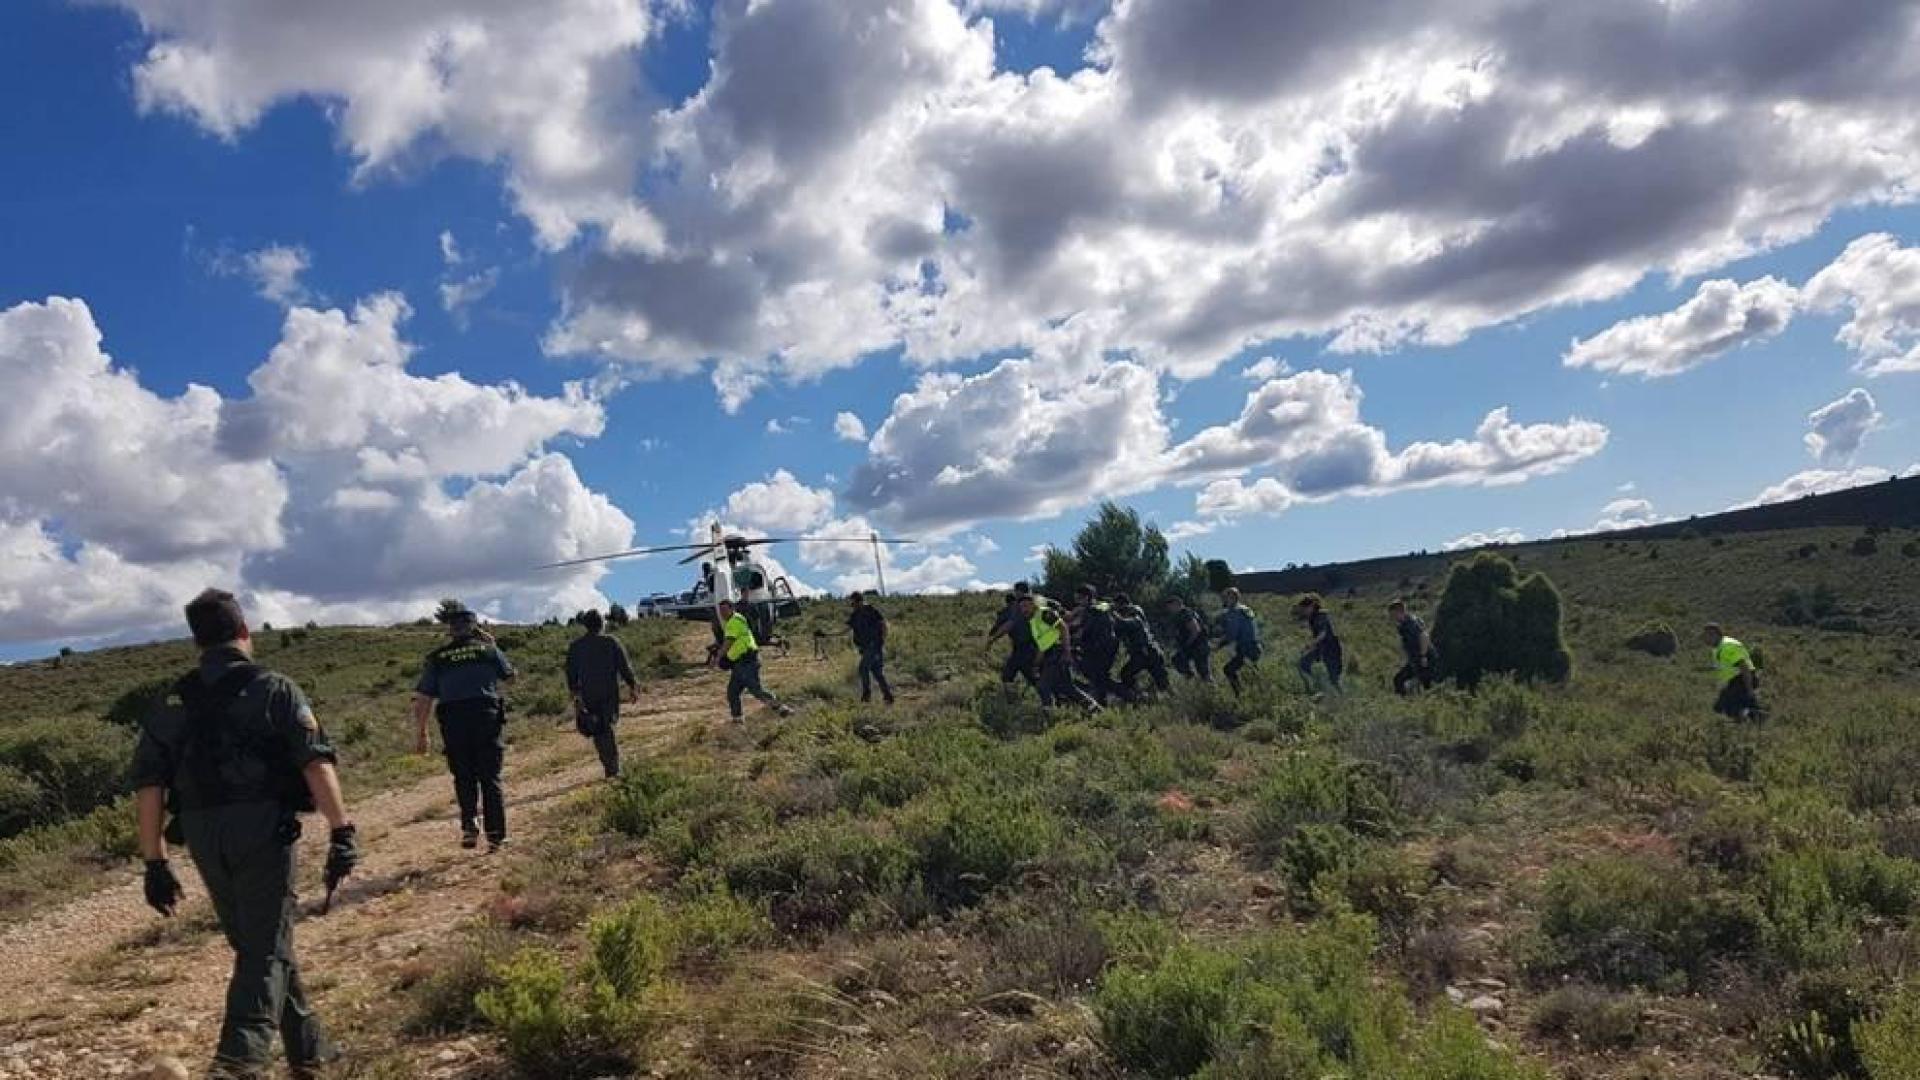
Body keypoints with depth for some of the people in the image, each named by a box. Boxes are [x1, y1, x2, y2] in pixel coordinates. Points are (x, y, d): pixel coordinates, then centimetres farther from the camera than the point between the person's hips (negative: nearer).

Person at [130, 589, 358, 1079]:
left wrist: (155, 863, 10)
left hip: (203, 838, 5)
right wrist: (342, 832, -13)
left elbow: (147, 783, 6)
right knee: (266, 949, -1)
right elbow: (315, 762, -12)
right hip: (262, 829, -5)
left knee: (256, 942, 18)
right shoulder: (273, 688, -1)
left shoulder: (173, 702, 12)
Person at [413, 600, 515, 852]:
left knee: (464, 778, 15)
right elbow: (508, 673, 21)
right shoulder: (488, 649, 4)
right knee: (490, 778, 6)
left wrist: (420, 732, 11)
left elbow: (423, 699, 3)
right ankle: (496, 834, 4)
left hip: (453, 722, 0)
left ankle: (469, 825, -3)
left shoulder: (436, 658, 5)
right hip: (488, 718, 0)